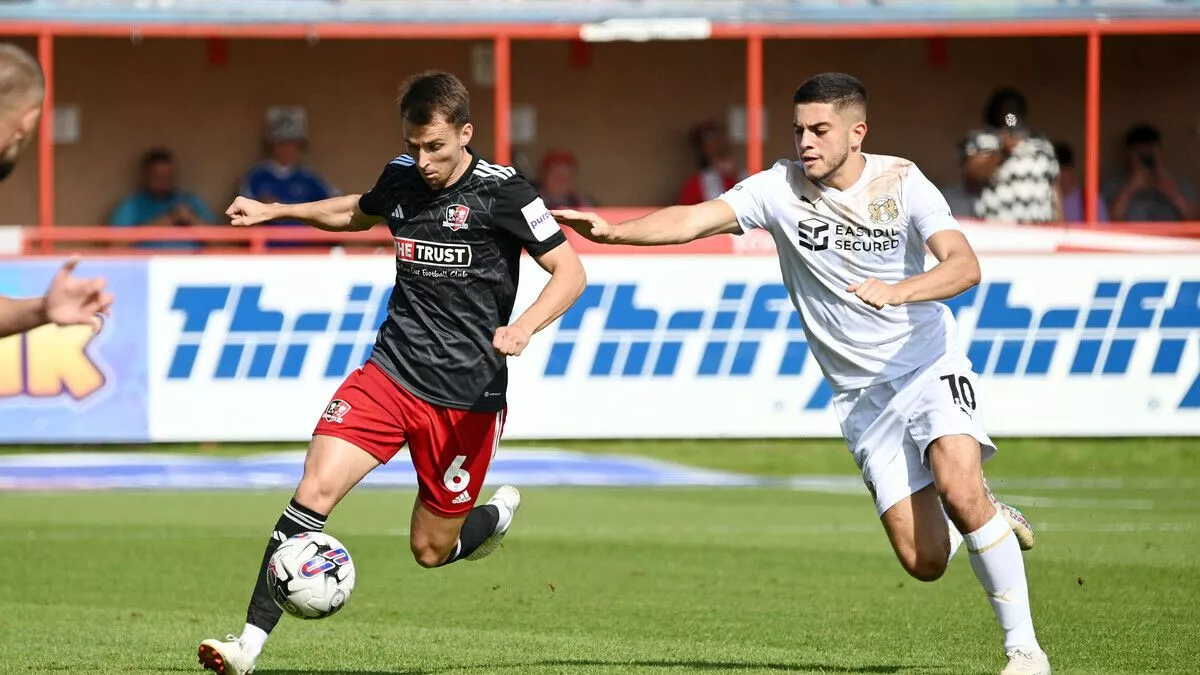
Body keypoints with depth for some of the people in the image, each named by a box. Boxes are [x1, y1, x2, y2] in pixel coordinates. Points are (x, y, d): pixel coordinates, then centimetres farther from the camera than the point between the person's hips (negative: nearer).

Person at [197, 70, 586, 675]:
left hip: (465, 397, -4)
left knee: (431, 550, 6)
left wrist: (523, 328, -27)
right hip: (390, 373, 4)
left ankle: (497, 515, 42)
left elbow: (570, 272, -10)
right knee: (315, 489, -17)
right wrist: (274, 211, 22)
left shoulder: (500, 192, -11)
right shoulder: (401, 179, 5)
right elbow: (357, 212, 29)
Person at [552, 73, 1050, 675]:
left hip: (929, 365, -2)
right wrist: (611, 231, -33)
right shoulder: (780, 188, -4)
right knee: (924, 561, -8)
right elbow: (693, 221, -16)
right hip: (860, 394, 2)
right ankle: (985, 517, 30)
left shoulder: (901, 183, -9)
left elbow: (964, 266, -22)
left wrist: (896, 290, -40)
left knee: (958, 486, -28)